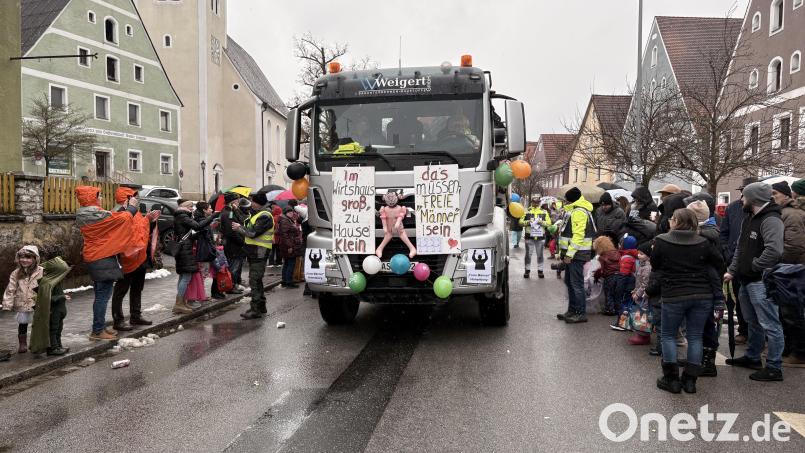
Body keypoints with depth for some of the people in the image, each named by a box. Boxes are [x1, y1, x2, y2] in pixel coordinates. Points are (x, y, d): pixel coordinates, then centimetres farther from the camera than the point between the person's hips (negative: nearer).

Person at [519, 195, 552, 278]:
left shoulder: (544, 212, 7)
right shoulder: (526, 211, 4)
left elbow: (549, 223, 2)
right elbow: (520, 222, 0)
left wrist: (542, 222, -16)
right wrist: (527, 222, -18)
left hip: (540, 237, 1)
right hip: (529, 236, -1)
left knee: (540, 255, 7)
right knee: (528, 254, 4)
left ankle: (540, 270, 15)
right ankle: (527, 270, 13)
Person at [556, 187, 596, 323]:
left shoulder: (579, 212, -16)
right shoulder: (575, 210, 18)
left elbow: (578, 235, -24)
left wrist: (569, 254, -24)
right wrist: (565, 253, 20)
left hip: (576, 254, -11)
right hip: (572, 253, 11)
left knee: (576, 284, -6)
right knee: (570, 282, 15)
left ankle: (581, 314, -1)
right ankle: (572, 311, 23)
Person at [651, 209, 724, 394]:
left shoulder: (661, 241, -7)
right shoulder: (703, 243, 2)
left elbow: (654, 266, 3)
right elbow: (719, 262, 7)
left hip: (674, 296, -3)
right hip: (703, 295, 3)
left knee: (668, 335, 11)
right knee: (695, 336, 11)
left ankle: (671, 379, 9)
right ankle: (690, 380, 13)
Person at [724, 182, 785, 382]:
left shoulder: (771, 220, -17)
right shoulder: (749, 219, 15)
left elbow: (774, 251, -30)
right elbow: (740, 248, 20)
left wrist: (754, 266, -17)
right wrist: (732, 271, 10)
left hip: (761, 282, -10)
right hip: (746, 280, 10)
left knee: (769, 325, -4)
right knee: (753, 322, 21)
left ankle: (774, 367, 3)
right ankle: (752, 357, 35)